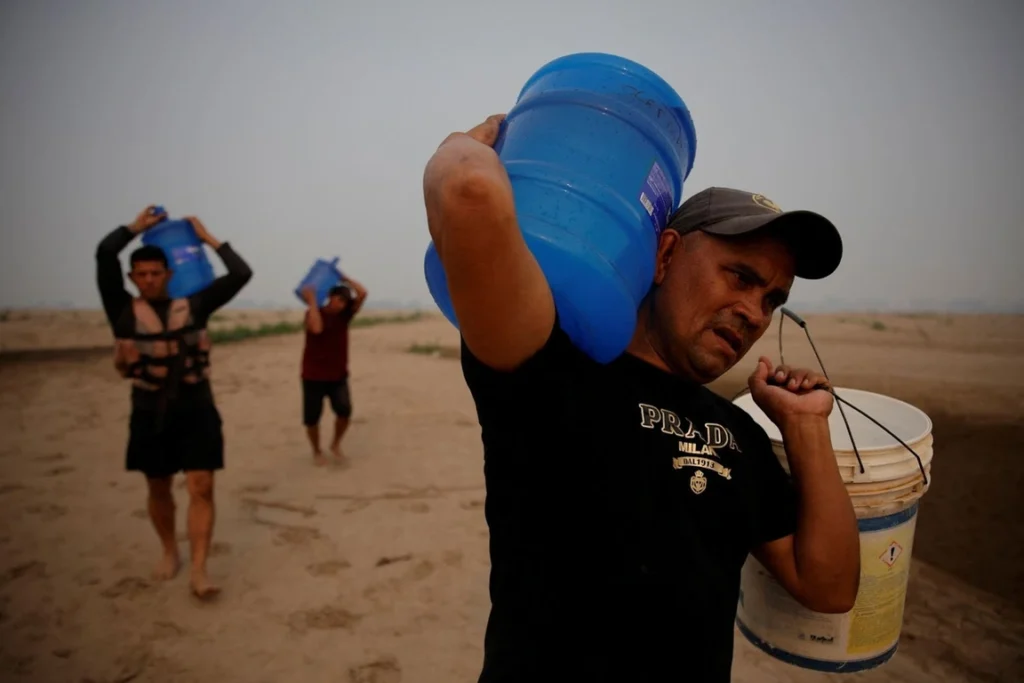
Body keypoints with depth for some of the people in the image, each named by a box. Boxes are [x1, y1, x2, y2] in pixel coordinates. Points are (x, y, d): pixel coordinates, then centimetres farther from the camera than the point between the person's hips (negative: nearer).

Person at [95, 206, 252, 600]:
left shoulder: (192, 306, 2)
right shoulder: (124, 310, 0)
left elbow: (241, 274, -2)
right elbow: (105, 254, -10)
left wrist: (209, 239, 5)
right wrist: (138, 226, 4)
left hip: (197, 409, -1)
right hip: (150, 413, 1)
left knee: (201, 489, -6)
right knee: (158, 490, 15)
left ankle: (199, 571, -1)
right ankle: (170, 553, 37)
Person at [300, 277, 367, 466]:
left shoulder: (345, 314, 3)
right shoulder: (314, 313, -6)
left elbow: (363, 293, -10)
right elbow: (316, 328, -30)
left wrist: (344, 278, -4)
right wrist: (312, 301, -23)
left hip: (338, 376, 3)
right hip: (313, 376, -2)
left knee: (345, 411, -15)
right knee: (312, 418, 3)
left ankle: (336, 444, 12)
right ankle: (316, 451, 27)